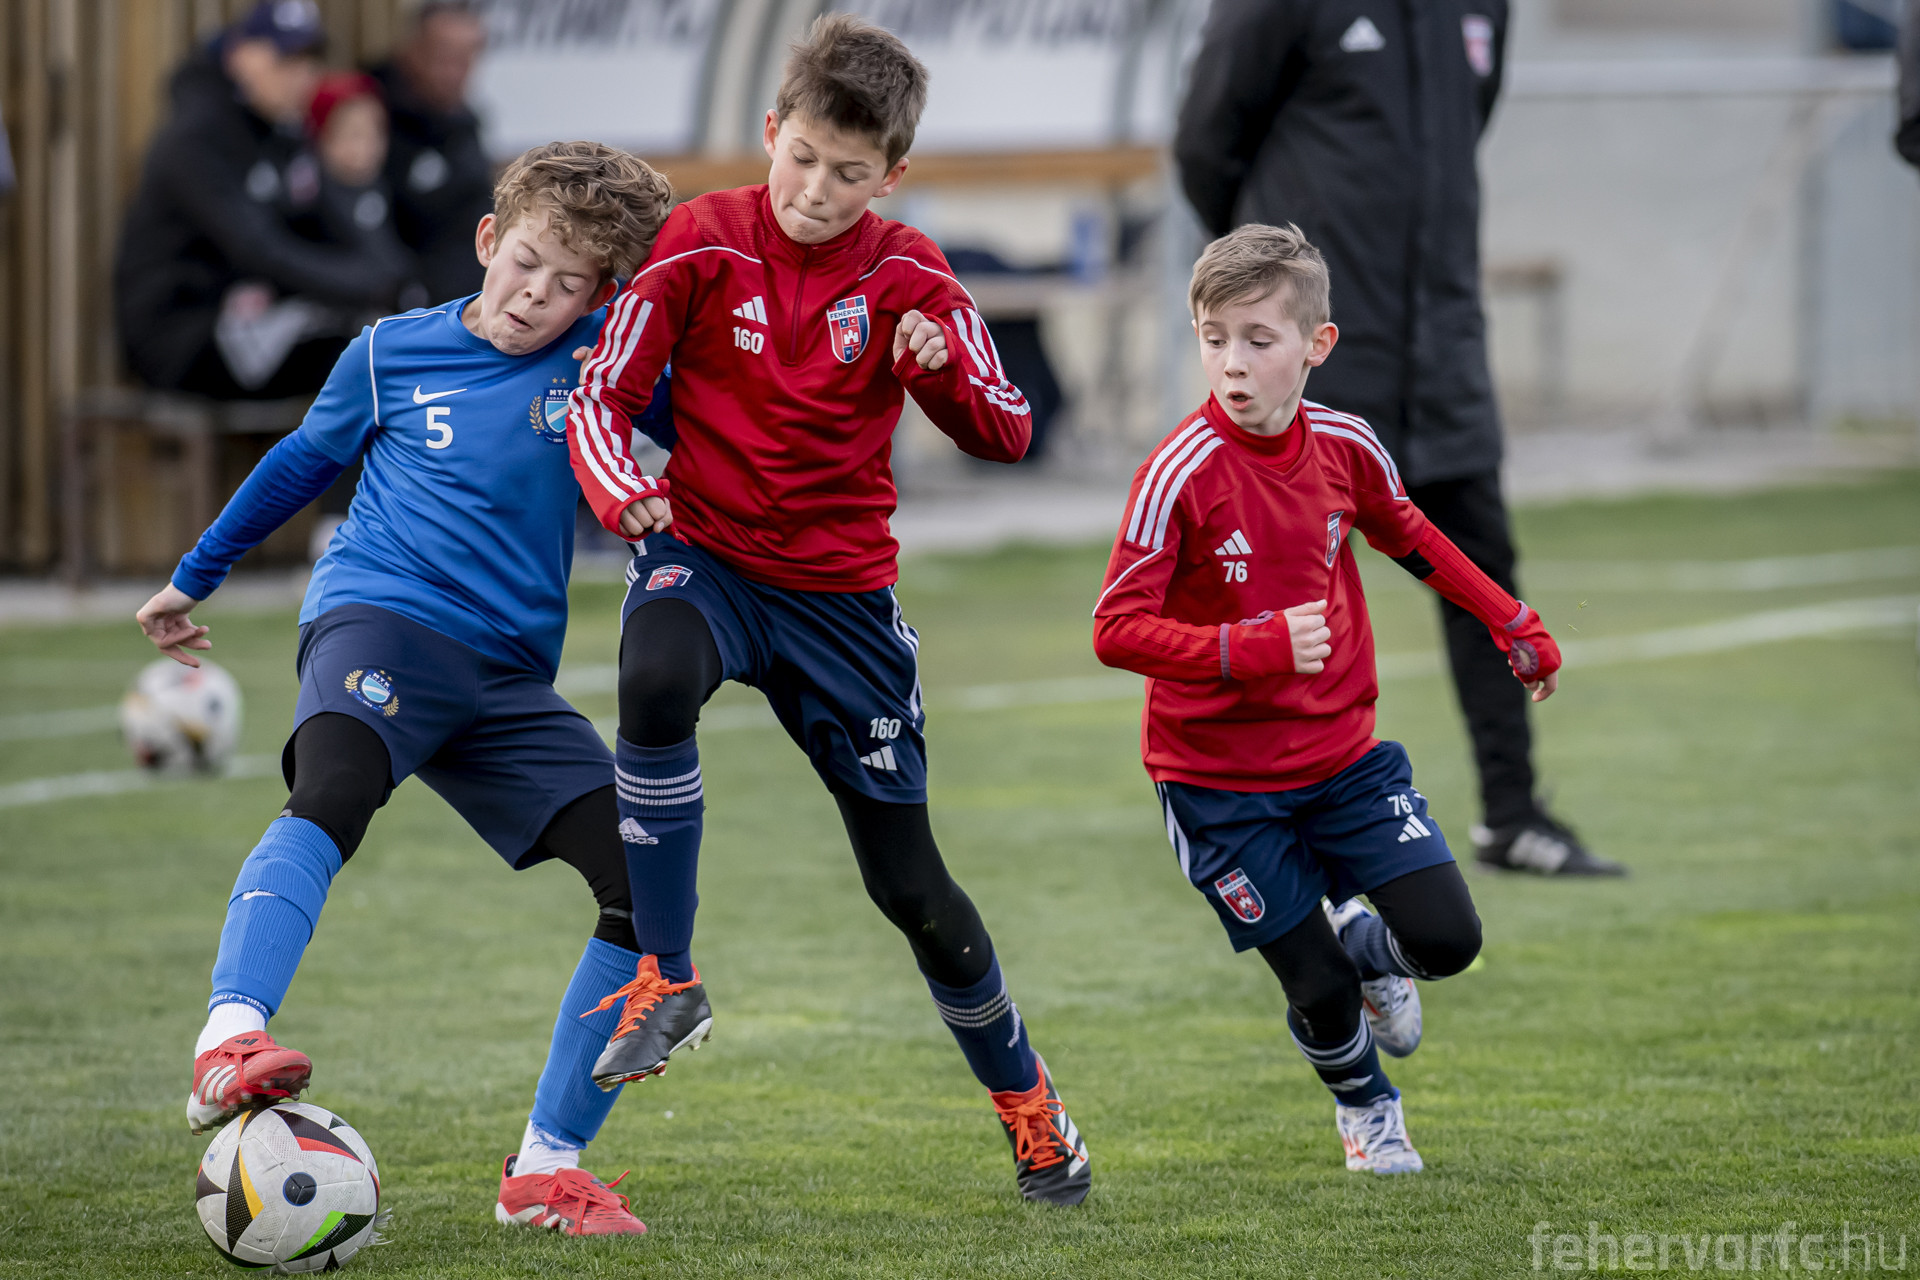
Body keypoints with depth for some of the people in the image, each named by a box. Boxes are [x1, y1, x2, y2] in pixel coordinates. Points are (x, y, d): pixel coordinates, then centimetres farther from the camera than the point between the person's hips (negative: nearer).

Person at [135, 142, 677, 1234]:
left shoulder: (600, 359, 9)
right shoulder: (393, 355, 7)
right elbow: (304, 462, 23)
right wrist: (195, 578, 32)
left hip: (511, 673, 4)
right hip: (382, 618, -4)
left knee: (651, 886, -9)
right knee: (335, 791, -37)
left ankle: (547, 1167, 1)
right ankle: (231, 1040, -55)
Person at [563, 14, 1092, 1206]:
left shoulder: (908, 275, -3)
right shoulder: (702, 242, -6)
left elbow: (1007, 435, -2)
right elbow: (602, 393, -6)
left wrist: (946, 370, -24)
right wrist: (619, 487, -27)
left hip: (842, 590, 1)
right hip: (705, 555, -1)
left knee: (909, 879, 3)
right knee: (656, 683, -38)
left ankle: (1031, 1111, 24)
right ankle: (666, 980, -24)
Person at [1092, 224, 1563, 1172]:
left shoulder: (1344, 447, -5)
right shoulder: (1180, 475, -21)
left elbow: (1410, 536, 17)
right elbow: (1117, 630, -23)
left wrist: (1511, 624, 22)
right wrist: (1251, 648, -34)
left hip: (1342, 753, 4)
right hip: (1221, 780, -4)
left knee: (1447, 938, -7)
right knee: (1320, 990, 0)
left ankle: (1367, 943, 29)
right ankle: (1363, 1104, 34)